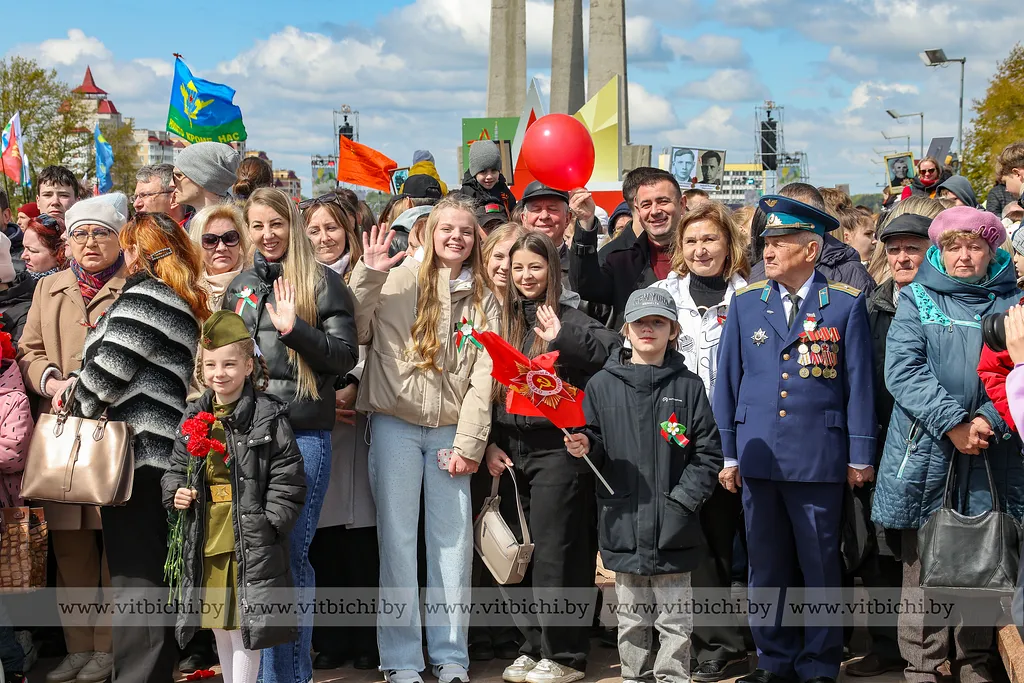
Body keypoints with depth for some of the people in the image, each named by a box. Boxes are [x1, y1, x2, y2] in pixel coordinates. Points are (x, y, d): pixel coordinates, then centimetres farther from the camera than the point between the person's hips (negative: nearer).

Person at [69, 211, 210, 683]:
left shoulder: (142, 298, -11)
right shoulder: (184, 304, 18)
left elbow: (108, 369, -15)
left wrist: (75, 406, 3)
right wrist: (74, 388, 14)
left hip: (134, 448, -9)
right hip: (167, 446, 9)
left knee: (134, 576, -7)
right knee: (156, 572, 14)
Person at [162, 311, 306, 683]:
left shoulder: (268, 416, -7)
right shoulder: (194, 418, 8)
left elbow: (288, 476, -8)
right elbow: (176, 467, 19)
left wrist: (269, 522, -14)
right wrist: (176, 492, -2)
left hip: (251, 541, -6)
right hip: (206, 541, 6)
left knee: (245, 624, -3)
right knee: (219, 624, 17)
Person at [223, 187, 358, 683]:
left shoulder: (322, 283, 0)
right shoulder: (240, 287, 16)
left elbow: (345, 356, -6)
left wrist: (295, 330, -19)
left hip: (304, 433, -5)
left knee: (290, 552, -4)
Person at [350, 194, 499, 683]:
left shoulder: (482, 301, 10)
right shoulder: (399, 280, 0)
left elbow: (483, 377, 5)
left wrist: (468, 444, -3)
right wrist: (367, 275, -18)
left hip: (450, 431, 3)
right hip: (395, 425, -3)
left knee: (454, 541, 4)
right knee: (398, 539, 0)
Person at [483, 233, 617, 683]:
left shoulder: (568, 320, -4)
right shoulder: (507, 322, 13)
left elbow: (616, 351, -22)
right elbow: (491, 389, 14)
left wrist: (562, 341, -29)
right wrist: (491, 443, 6)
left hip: (556, 449, -6)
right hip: (513, 451, 6)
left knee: (554, 553, -4)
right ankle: (534, 647, 20)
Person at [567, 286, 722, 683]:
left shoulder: (687, 386, 1)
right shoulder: (602, 385, 4)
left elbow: (708, 454, -1)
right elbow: (598, 450, 10)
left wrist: (682, 501, -10)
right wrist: (586, 448, -12)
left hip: (673, 530, -1)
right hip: (624, 525, 1)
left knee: (675, 620, 6)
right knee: (632, 619, 12)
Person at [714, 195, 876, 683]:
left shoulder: (846, 304, -1)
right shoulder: (746, 303, 7)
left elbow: (859, 384, 0)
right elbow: (728, 381, 9)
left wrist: (860, 458, -2)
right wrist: (728, 454, 6)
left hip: (819, 457, -3)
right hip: (758, 456, 3)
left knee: (820, 568, 4)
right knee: (766, 567, 10)